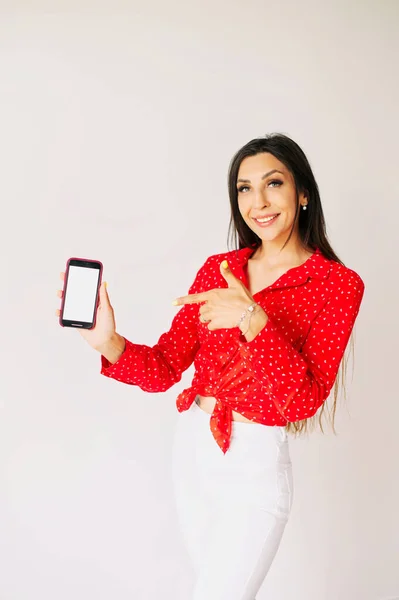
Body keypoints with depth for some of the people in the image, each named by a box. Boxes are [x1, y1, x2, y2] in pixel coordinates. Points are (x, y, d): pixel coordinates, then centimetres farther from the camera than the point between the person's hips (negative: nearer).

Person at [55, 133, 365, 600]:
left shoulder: (338, 284, -11)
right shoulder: (216, 269, 2)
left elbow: (302, 403, -19)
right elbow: (164, 369, -3)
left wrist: (252, 318, -32)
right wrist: (109, 343, -23)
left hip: (255, 462, -5)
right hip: (190, 446, 5)